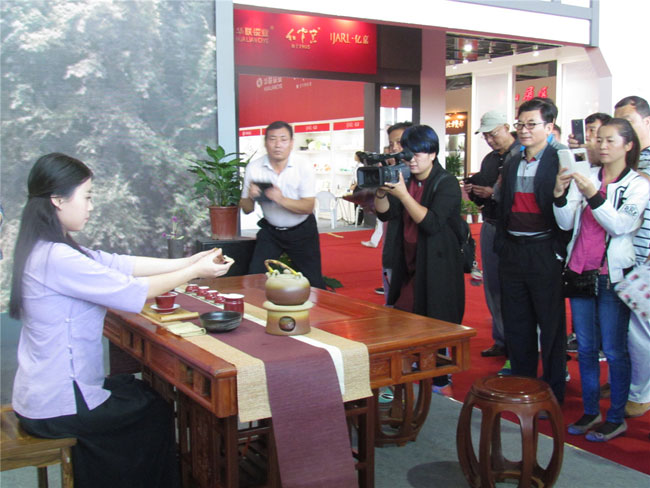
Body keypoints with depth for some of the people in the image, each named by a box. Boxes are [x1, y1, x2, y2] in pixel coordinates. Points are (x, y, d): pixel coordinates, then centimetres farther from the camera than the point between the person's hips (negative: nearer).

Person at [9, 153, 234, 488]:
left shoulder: (46, 249, 3)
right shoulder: (57, 258, -27)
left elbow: (120, 265, 3)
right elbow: (131, 293, -23)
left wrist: (188, 261, 0)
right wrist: (195, 272, -10)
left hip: (45, 392, 9)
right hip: (58, 406, -9)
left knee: (139, 389, 27)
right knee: (156, 411, 13)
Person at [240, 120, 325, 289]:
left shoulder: (305, 169, -14)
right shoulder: (254, 168, -9)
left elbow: (308, 207, -20)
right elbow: (246, 209, -6)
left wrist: (281, 199, -36)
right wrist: (250, 197, -29)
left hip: (301, 232, -2)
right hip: (270, 231, 2)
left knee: (313, 281, 3)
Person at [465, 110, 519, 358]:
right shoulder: (489, 160, 16)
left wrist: (494, 193, -20)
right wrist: (473, 191, 1)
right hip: (490, 227, 8)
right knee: (492, 287, 11)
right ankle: (501, 340, 21)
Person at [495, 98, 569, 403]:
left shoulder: (560, 162, -8)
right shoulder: (511, 164, 12)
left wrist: (561, 252, -17)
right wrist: (501, 246, 11)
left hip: (545, 252, -6)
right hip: (513, 252, 6)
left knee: (551, 325, 5)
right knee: (516, 324, 14)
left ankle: (554, 393, 18)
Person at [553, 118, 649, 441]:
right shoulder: (585, 177, 6)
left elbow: (622, 225, -15)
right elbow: (565, 223, 1)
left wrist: (594, 196, -25)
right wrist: (560, 194, -15)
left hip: (612, 275, -4)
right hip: (580, 270, 4)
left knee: (613, 349, 0)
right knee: (585, 347, 10)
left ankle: (616, 417, 13)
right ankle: (590, 412, 21)